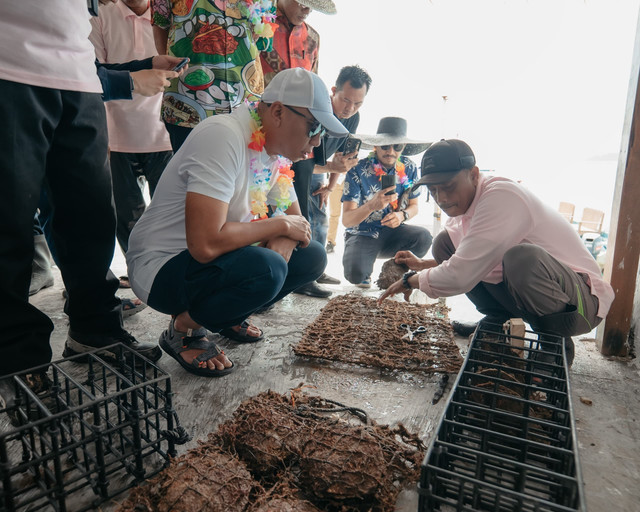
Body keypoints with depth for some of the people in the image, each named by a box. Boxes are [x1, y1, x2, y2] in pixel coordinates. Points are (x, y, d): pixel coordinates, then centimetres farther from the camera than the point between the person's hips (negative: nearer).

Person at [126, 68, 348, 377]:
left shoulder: (276, 150, 2)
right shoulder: (224, 137, -26)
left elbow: (295, 218, 12)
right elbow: (205, 244, -35)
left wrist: (285, 238, -14)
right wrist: (280, 225, -21)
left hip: (220, 259, 8)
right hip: (161, 267, -8)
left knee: (312, 257, -3)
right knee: (266, 269, -33)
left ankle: (226, 316, 12)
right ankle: (184, 329, -5)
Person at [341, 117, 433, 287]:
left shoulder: (409, 169, -2)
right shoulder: (358, 170, -14)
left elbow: (414, 206, 10)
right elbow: (346, 220, -19)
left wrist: (402, 215, -15)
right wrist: (372, 205, -38)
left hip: (393, 233, 3)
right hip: (362, 235, -3)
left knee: (423, 237, -28)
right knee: (355, 274, -31)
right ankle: (367, 267, 10)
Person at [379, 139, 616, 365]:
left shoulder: (501, 197, -27)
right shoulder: (462, 203, 1)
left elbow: (460, 277, -32)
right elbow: (466, 261, 17)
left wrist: (411, 280, -15)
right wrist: (423, 264, 6)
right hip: (520, 289, 8)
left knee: (522, 257, -41)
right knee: (444, 242, 2)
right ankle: (497, 321, 8)